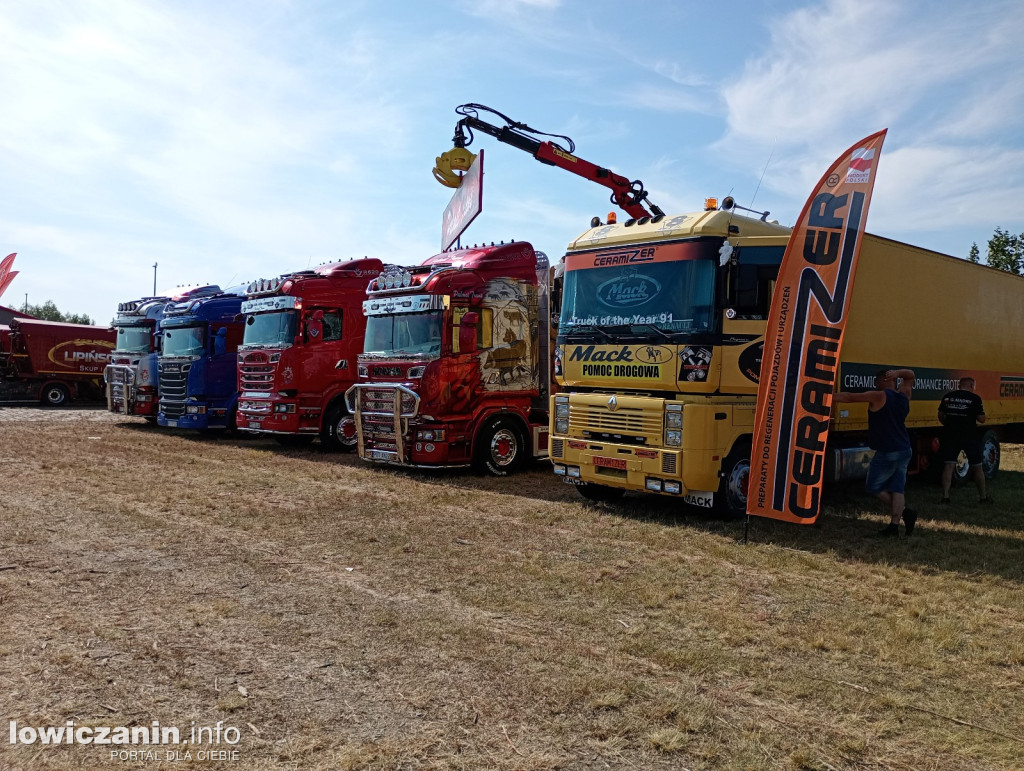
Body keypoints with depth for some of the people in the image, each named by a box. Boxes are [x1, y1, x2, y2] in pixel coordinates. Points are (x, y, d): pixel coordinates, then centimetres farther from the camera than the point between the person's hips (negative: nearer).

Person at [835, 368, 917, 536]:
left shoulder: (879, 396, -12)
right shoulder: (904, 396, 8)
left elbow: (849, 397, -8)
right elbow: (910, 375, 25)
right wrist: (898, 373, 4)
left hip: (886, 453, -7)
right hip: (905, 451, 7)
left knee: (874, 486, 7)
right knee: (897, 489, 7)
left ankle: (904, 512, 1)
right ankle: (894, 525, 1)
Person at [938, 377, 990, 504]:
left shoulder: (948, 397, 4)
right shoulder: (975, 398, -6)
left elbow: (941, 416, 9)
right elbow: (981, 419, -8)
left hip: (950, 436, 2)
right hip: (970, 436, -2)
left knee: (948, 466, 1)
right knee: (977, 467, 11)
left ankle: (945, 496, -3)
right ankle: (983, 497, 21)